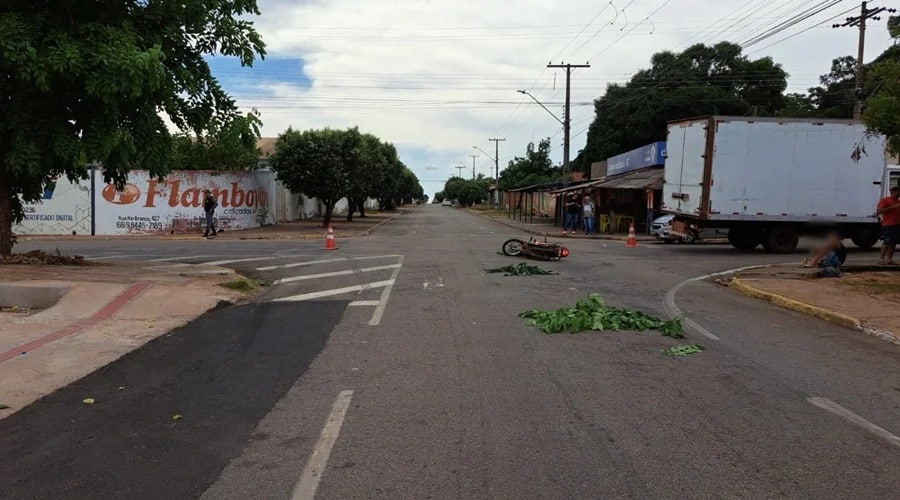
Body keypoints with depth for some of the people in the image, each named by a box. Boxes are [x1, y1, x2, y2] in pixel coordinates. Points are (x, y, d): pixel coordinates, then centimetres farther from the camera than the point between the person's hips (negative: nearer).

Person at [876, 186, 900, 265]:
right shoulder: (884, 200, -4)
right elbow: (879, 210, -17)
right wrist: (893, 206, -21)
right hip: (888, 225, -7)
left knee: (893, 242, 7)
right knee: (887, 242, -9)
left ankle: (889, 259, 12)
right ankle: (882, 259, -4)